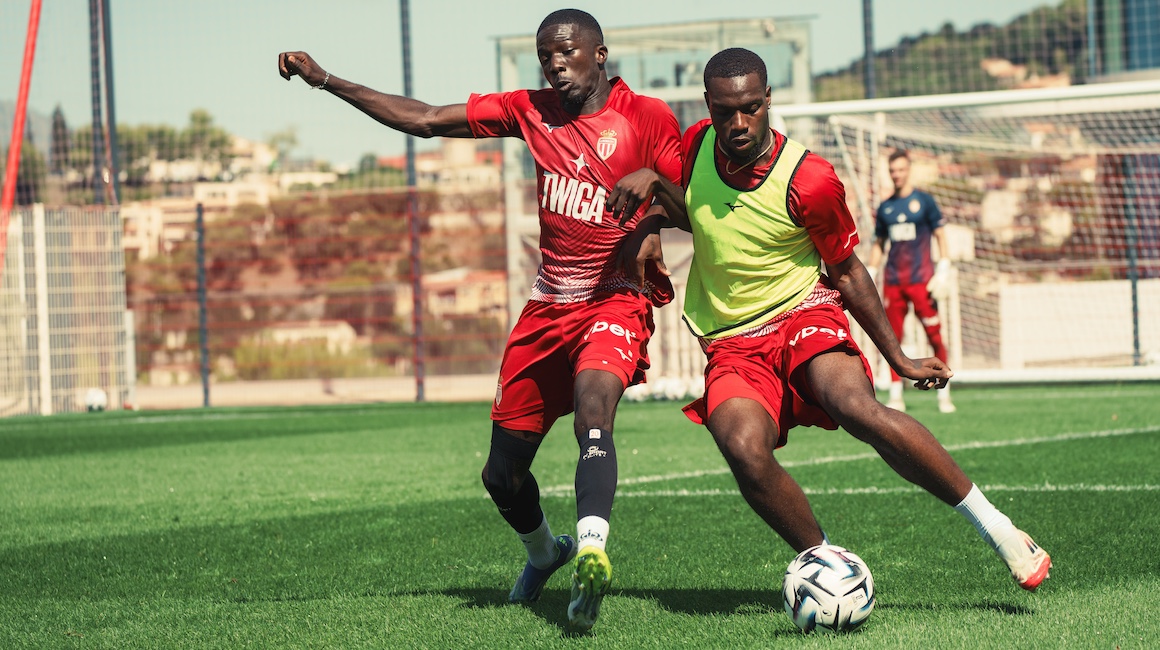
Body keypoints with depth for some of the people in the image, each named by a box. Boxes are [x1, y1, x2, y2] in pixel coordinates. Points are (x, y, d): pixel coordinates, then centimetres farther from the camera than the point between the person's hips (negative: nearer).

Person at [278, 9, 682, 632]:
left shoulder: (647, 117, -4)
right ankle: (542, 552, 42)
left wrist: (653, 178, -24)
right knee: (502, 473, 11)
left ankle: (591, 550, -56)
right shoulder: (531, 110, 7)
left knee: (593, 399, -38)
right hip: (548, 304, 5)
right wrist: (324, 81, 3)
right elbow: (423, 120, 8)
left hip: (618, 299, -5)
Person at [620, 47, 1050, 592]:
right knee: (746, 451, -29)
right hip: (730, 344, 3)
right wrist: (650, 226, 1)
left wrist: (899, 359, 5)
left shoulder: (809, 180, -12)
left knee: (857, 407, -34)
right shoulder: (695, 146, -1)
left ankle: (995, 527, -24)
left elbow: (847, 272, 2)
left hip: (803, 313, -3)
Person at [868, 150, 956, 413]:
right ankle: (896, 396, 7)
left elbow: (940, 235, 4)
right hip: (892, 281, 3)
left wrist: (943, 270, -5)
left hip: (921, 279, -3)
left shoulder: (923, 200, 3)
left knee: (934, 336, -7)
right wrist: (870, 275, 12)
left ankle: (944, 395, -1)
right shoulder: (885, 207, 13)